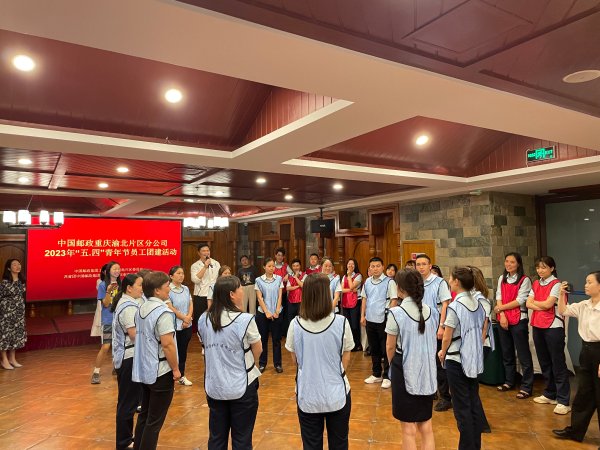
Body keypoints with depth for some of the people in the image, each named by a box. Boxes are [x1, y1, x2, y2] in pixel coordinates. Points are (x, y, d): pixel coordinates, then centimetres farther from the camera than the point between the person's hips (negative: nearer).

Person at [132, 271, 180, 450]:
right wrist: (175, 369, -13)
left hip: (144, 370, 8)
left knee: (144, 415, 19)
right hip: (160, 372, -8)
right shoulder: (163, 312, -21)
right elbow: (167, 344, -24)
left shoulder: (141, 309, 6)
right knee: (155, 420, 4)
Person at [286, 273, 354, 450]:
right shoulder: (341, 322, -16)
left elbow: (295, 359, 2)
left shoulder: (295, 324, -13)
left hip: (307, 395, 1)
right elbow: (346, 359, -3)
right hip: (337, 394, 0)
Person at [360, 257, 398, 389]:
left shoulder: (389, 282, -8)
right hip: (370, 320, 5)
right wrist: (362, 316, 9)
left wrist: (389, 316, -14)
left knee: (386, 349, 2)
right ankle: (376, 374, 29)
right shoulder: (367, 282, 8)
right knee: (374, 349, 15)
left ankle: (387, 377, 14)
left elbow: (394, 300, -8)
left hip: (383, 319, -5)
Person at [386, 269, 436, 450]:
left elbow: (390, 347, -7)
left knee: (409, 428, 8)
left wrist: (392, 364, 12)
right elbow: (432, 340, 10)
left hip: (405, 371, -5)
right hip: (427, 371, 5)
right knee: (426, 426, 17)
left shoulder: (396, 312, -16)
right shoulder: (429, 311, 0)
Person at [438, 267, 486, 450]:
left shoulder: (455, 307, -17)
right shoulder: (478, 304, 2)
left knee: (462, 406, 4)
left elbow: (447, 338, -13)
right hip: (475, 359, 7)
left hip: (457, 360, -7)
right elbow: (481, 332, 8)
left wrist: (442, 353, 5)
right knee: (474, 402, 15)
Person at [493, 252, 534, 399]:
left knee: (523, 354, -1)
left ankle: (526, 387, 7)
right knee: (506, 352, 15)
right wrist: (502, 315, -7)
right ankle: (509, 381, 28)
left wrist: (501, 308, -7)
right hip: (503, 320, 6)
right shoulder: (502, 279, 11)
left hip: (518, 320, -5)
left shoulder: (524, 280, -6)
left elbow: (520, 301, -12)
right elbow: (498, 298, 4)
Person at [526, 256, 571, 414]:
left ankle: (563, 401, 3)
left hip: (553, 327, -7)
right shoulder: (535, 284, 11)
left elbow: (548, 304, -17)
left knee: (558, 363, -4)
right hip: (537, 326, 7)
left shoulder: (556, 284, -8)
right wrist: (543, 305, -12)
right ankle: (550, 394, 28)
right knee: (544, 362, 15)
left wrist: (535, 302, -1)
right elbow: (528, 304, 2)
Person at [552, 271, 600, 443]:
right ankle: (575, 431, 26)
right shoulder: (583, 305, 5)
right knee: (583, 394, 16)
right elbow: (562, 311, 13)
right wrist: (561, 294, -1)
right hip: (586, 350, 8)